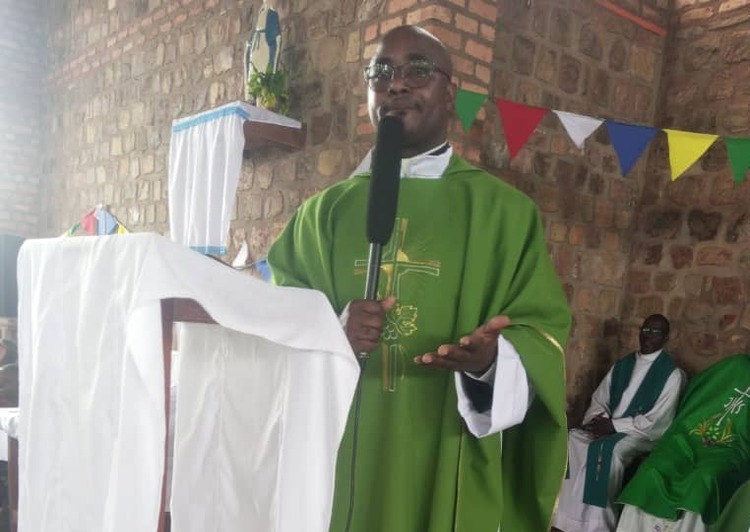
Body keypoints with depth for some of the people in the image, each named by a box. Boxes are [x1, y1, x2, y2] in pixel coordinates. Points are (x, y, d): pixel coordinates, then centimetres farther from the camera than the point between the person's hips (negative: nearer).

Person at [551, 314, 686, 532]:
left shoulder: (672, 374, -6)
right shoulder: (623, 364, 12)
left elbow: (654, 422, -13)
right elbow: (599, 399, 11)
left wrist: (614, 425, -18)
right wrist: (598, 420, -11)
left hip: (643, 434, -5)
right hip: (608, 427, 6)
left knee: (609, 451, -34)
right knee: (572, 438, -20)